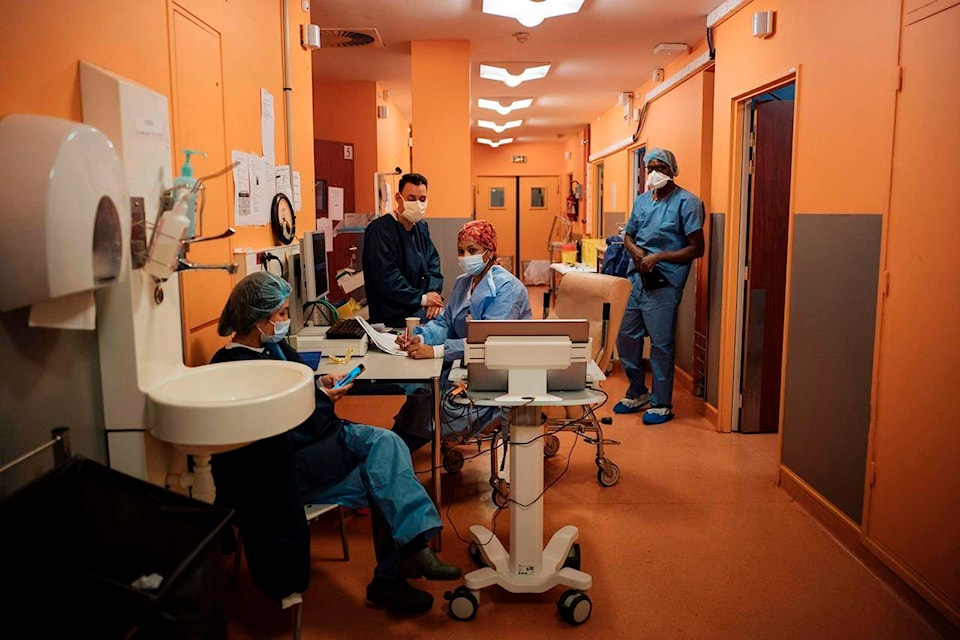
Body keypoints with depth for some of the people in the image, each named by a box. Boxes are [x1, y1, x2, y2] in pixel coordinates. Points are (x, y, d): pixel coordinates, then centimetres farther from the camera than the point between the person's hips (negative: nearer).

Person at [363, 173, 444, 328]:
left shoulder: (421, 227, 16)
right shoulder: (380, 230, -12)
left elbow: (433, 262, 16)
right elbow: (386, 278, -19)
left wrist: (434, 294, -4)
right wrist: (421, 298, -13)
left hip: (421, 309, 8)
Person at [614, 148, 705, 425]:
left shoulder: (686, 202, -9)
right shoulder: (642, 200, 13)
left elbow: (696, 248, -12)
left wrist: (658, 257, -18)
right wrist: (636, 251, -2)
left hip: (664, 283, -7)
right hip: (639, 279, 7)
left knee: (660, 343, -2)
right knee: (626, 337, 13)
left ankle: (662, 404, 13)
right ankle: (637, 393, 31)